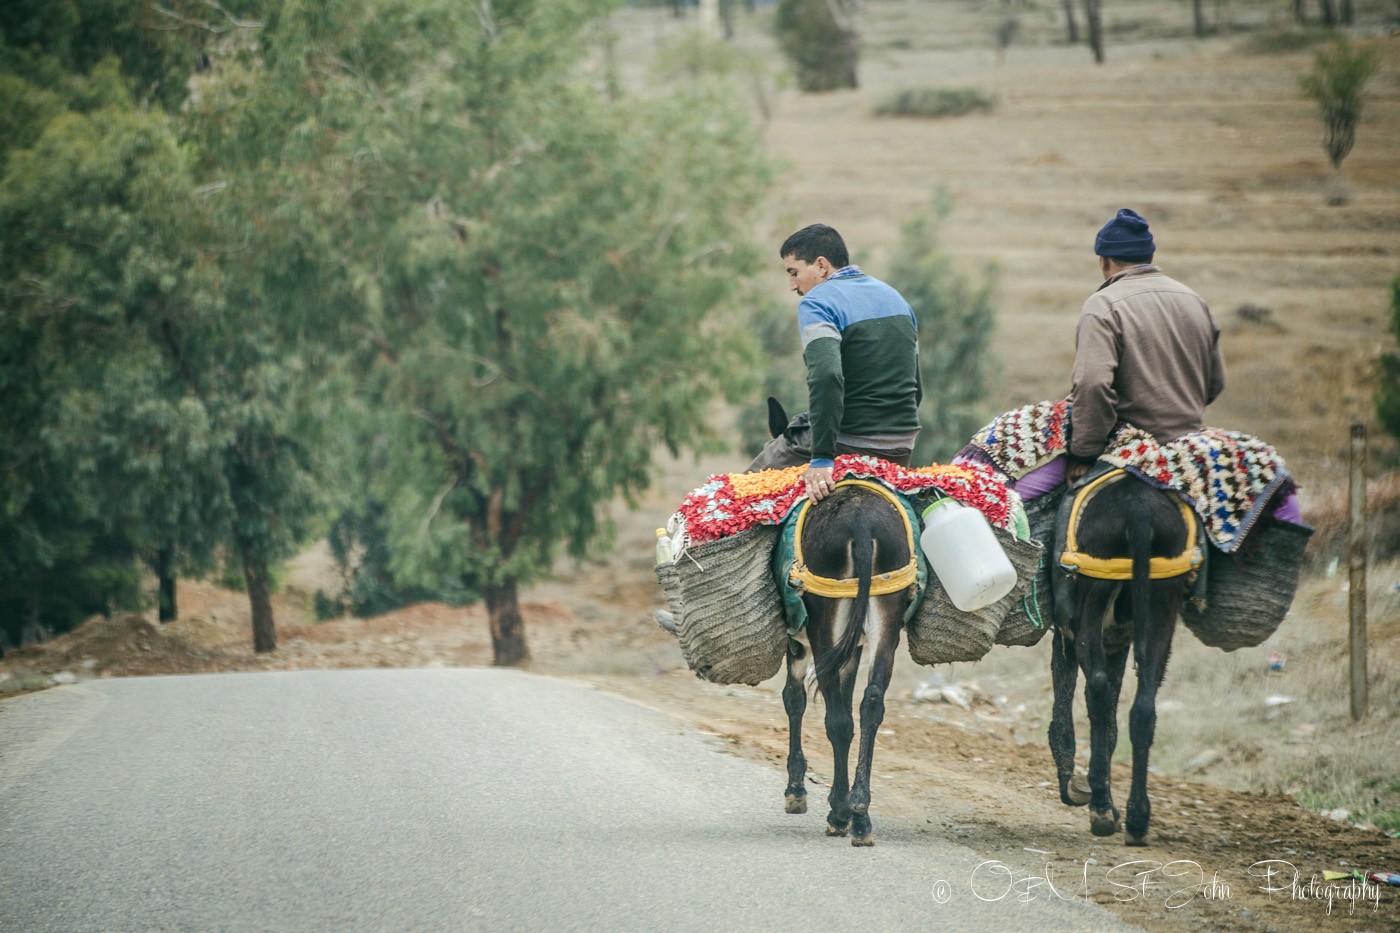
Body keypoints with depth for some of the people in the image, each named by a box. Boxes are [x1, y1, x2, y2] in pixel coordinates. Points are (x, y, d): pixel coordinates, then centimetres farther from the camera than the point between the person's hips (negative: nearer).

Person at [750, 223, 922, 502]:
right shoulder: (896, 298, 17)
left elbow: (826, 377, -26)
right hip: (902, 451, 7)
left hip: (848, 447, -7)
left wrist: (822, 458, -28)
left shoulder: (817, 302, -10)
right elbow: (915, 387, 21)